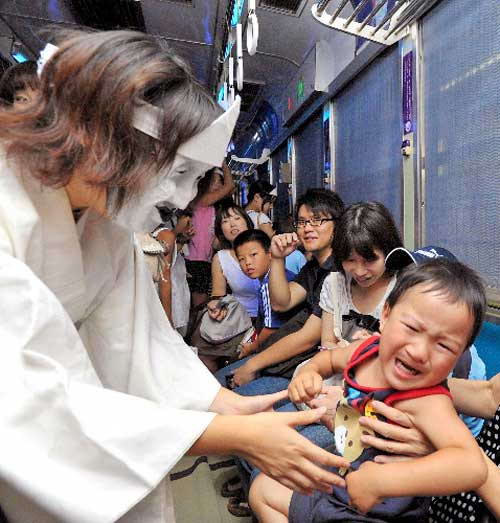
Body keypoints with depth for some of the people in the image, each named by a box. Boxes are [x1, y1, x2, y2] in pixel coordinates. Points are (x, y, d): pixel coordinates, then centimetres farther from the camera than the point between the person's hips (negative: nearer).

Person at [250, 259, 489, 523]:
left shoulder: (427, 401, -31)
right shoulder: (368, 349, -13)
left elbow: (473, 466, -47)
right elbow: (330, 357, 9)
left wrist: (378, 481, -47)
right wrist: (308, 371, -11)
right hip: (338, 490, 6)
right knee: (262, 488, 21)